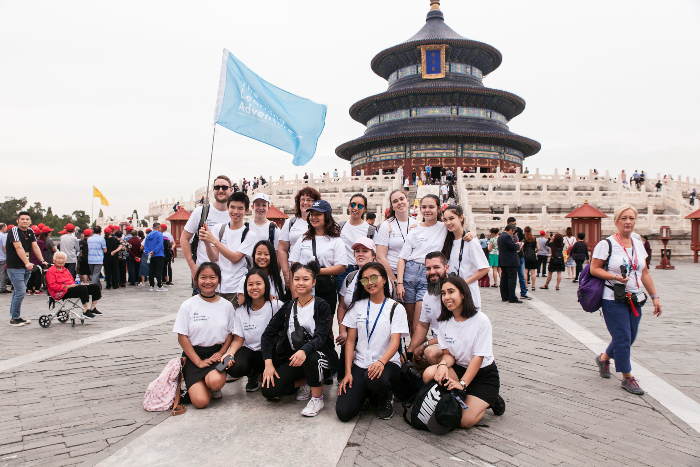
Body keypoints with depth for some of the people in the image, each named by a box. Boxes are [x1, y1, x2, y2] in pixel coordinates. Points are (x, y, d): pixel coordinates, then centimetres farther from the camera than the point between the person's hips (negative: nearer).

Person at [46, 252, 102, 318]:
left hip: (71, 287, 8)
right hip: (62, 292, -8)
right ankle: (86, 310, -33)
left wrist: (79, 284, 6)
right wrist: (67, 286, -19)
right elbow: (53, 286, -10)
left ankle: (93, 308, -6)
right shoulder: (50, 271, 1)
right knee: (83, 288, -35)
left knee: (95, 286, -6)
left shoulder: (66, 270, 27)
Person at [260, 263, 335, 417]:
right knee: (268, 390, -16)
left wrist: (304, 351, -38)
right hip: (293, 357, 4)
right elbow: (268, 334, 4)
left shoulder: (321, 306, -5)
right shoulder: (288, 307, 8)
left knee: (311, 358, -40)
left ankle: (317, 399, -13)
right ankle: (304, 384, 10)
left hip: (318, 354, -4)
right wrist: (268, 363, -10)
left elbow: (321, 336, -17)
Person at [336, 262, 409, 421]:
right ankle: (366, 393, 16)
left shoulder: (396, 308, 1)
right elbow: (350, 340, 5)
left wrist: (381, 362, -31)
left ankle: (386, 397, -1)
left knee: (376, 379, -39)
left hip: (387, 363, -2)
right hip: (360, 364, 2)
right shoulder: (357, 306, 9)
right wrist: (348, 372, -6)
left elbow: (395, 341, -10)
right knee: (343, 412, -17)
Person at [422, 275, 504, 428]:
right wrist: (443, 364, -25)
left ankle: (489, 401, 11)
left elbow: (478, 357, -17)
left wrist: (462, 383, -26)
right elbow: (448, 354, -1)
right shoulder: (444, 322, 0)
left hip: (484, 374, -4)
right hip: (458, 368, 4)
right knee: (429, 374, -26)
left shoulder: (481, 320, -16)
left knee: (465, 421, -19)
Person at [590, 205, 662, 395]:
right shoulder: (606, 244, -8)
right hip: (613, 300, -6)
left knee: (629, 338, 12)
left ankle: (603, 358, 37)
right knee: (623, 338, -3)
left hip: (635, 299, 6)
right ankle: (627, 378, 12)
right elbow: (594, 269, -8)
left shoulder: (639, 244, 10)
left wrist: (654, 296, 11)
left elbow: (645, 273, 14)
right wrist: (615, 277, -21)